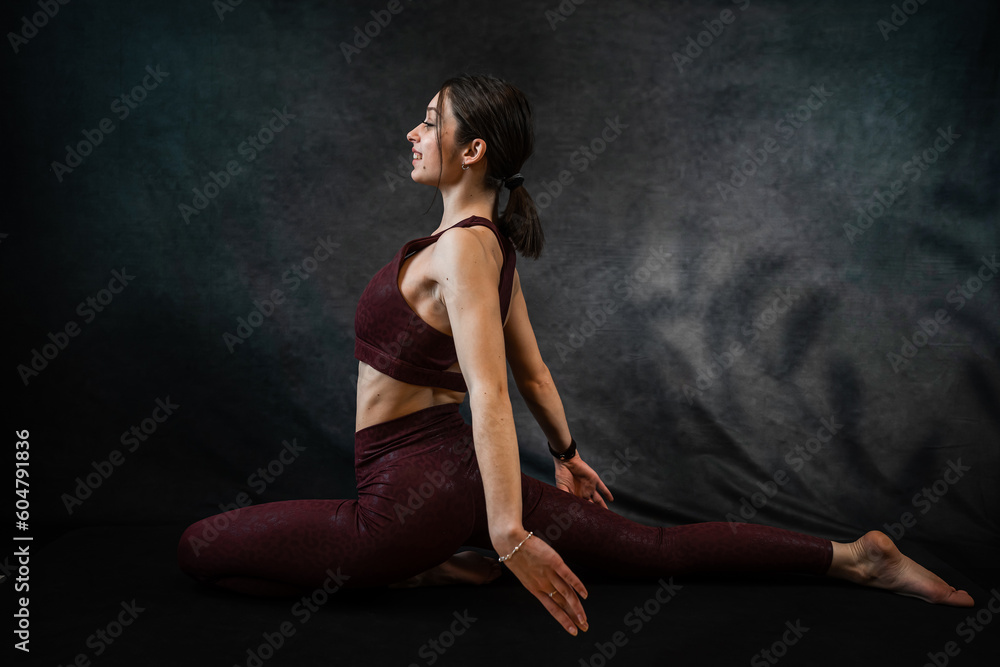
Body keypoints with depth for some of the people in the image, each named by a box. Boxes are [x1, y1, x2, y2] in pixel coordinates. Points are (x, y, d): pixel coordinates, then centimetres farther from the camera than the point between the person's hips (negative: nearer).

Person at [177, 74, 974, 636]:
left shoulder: (461, 247, -17)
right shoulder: (489, 243, 9)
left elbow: (490, 394, -29)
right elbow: (532, 371, 18)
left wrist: (510, 537, -34)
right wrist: (567, 456, 30)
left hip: (416, 491, -9)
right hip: (452, 475, 9)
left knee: (199, 546, 0)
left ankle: (428, 568, -5)